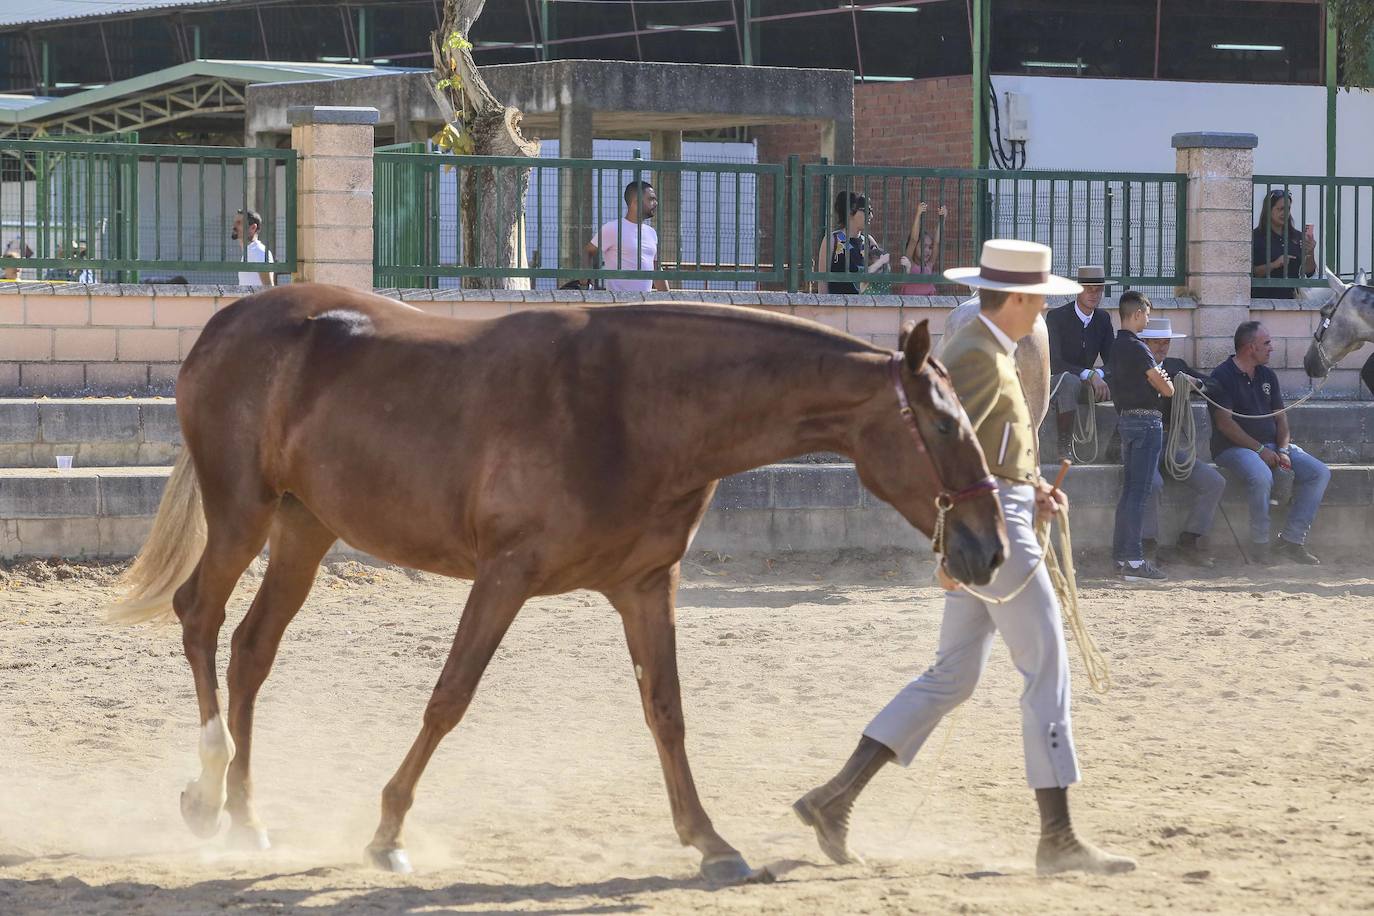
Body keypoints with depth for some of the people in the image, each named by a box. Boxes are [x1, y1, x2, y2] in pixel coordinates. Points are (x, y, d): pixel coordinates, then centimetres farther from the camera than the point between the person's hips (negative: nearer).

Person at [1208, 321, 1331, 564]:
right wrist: (1260, 450, -18)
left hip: (1271, 445, 7)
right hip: (1234, 447, -7)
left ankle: (1292, 539, -12)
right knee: (1261, 477, -38)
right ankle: (1260, 544, -24)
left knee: (1320, 473, -10)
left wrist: (1283, 450, -5)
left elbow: (1280, 416, 14)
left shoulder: (1267, 375, 15)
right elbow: (1225, 423, -15)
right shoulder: (1223, 376, -8)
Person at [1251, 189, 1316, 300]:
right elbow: (1251, 272, -4)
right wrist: (1274, 265, -15)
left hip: (1290, 298, 3)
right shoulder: (1256, 237, 1)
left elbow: (1309, 272, 10)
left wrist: (1310, 253, -7)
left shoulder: (1297, 237, 12)